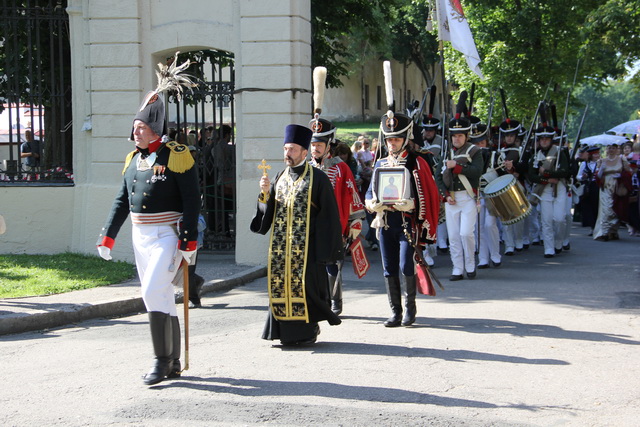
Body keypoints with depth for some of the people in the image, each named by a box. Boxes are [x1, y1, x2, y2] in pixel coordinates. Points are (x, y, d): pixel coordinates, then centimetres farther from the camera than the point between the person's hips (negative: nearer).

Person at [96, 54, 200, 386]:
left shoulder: (177, 156, -9)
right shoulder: (133, 159, 11)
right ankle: (173, 364, 16)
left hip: (168, 235, -7)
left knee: (153, 292, -17)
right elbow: (122, 200, 15)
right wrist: (108, 236, 10)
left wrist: (189, 240, -17)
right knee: (162, 297, 10)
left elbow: (191, 200, -12)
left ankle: (161, 359, -9)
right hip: (140, 235, 7)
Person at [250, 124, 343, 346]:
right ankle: (286, 330, 13)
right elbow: (268, 211, 15)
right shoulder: (280, 177, 14)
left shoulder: (317, 178, -3)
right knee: (280, 284, 4)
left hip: (306, 244, -6)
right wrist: (265, 193, -5)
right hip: (280, 243, 6)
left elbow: (327, 215, -5)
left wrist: (325, 250, -10)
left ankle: (307, 330, 4)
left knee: (304, 284, -6)